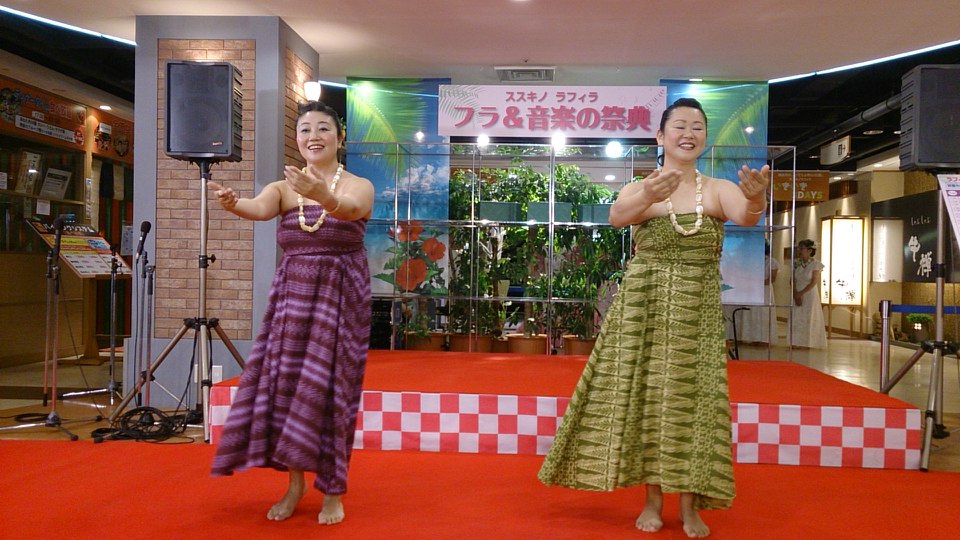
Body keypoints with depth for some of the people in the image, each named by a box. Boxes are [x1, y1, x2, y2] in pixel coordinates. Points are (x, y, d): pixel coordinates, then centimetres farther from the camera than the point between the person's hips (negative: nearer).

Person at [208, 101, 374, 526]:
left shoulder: (359, 185, -2)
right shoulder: (283, 187, 5)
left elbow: (352, 209, -27)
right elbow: (260, 208, -18)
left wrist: (323, 195, -49)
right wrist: (233, 204, -41)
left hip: (341, 296, -3)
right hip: (292, 296, 3)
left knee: (330, 387, -2)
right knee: (285, 382, 3)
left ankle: (332, 490, 12)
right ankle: (295, 484, 19)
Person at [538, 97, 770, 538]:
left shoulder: (719, 190, 1)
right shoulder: (638, 189, -1)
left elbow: (745, 216, -20)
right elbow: (617, 216, -24)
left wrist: (756, 198, -45)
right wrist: (649, 197, -47)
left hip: (698, 311, 1)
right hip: (643, 306, 0)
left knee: (693, 399, 1)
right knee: (645, 396, 3)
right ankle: (652, 498, 16)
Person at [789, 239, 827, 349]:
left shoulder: (815, 264, -9)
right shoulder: (796, 263, 5)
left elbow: (814, 282, -12)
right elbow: (793, 281, 2)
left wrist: (801, 293, -15)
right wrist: (796, 295, -11)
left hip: (810, 295, -4)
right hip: (797, 295, 4)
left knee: (809, 318, -1)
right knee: (795, 318, 2)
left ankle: (808, 343, 6)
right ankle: (794, 343, 6)